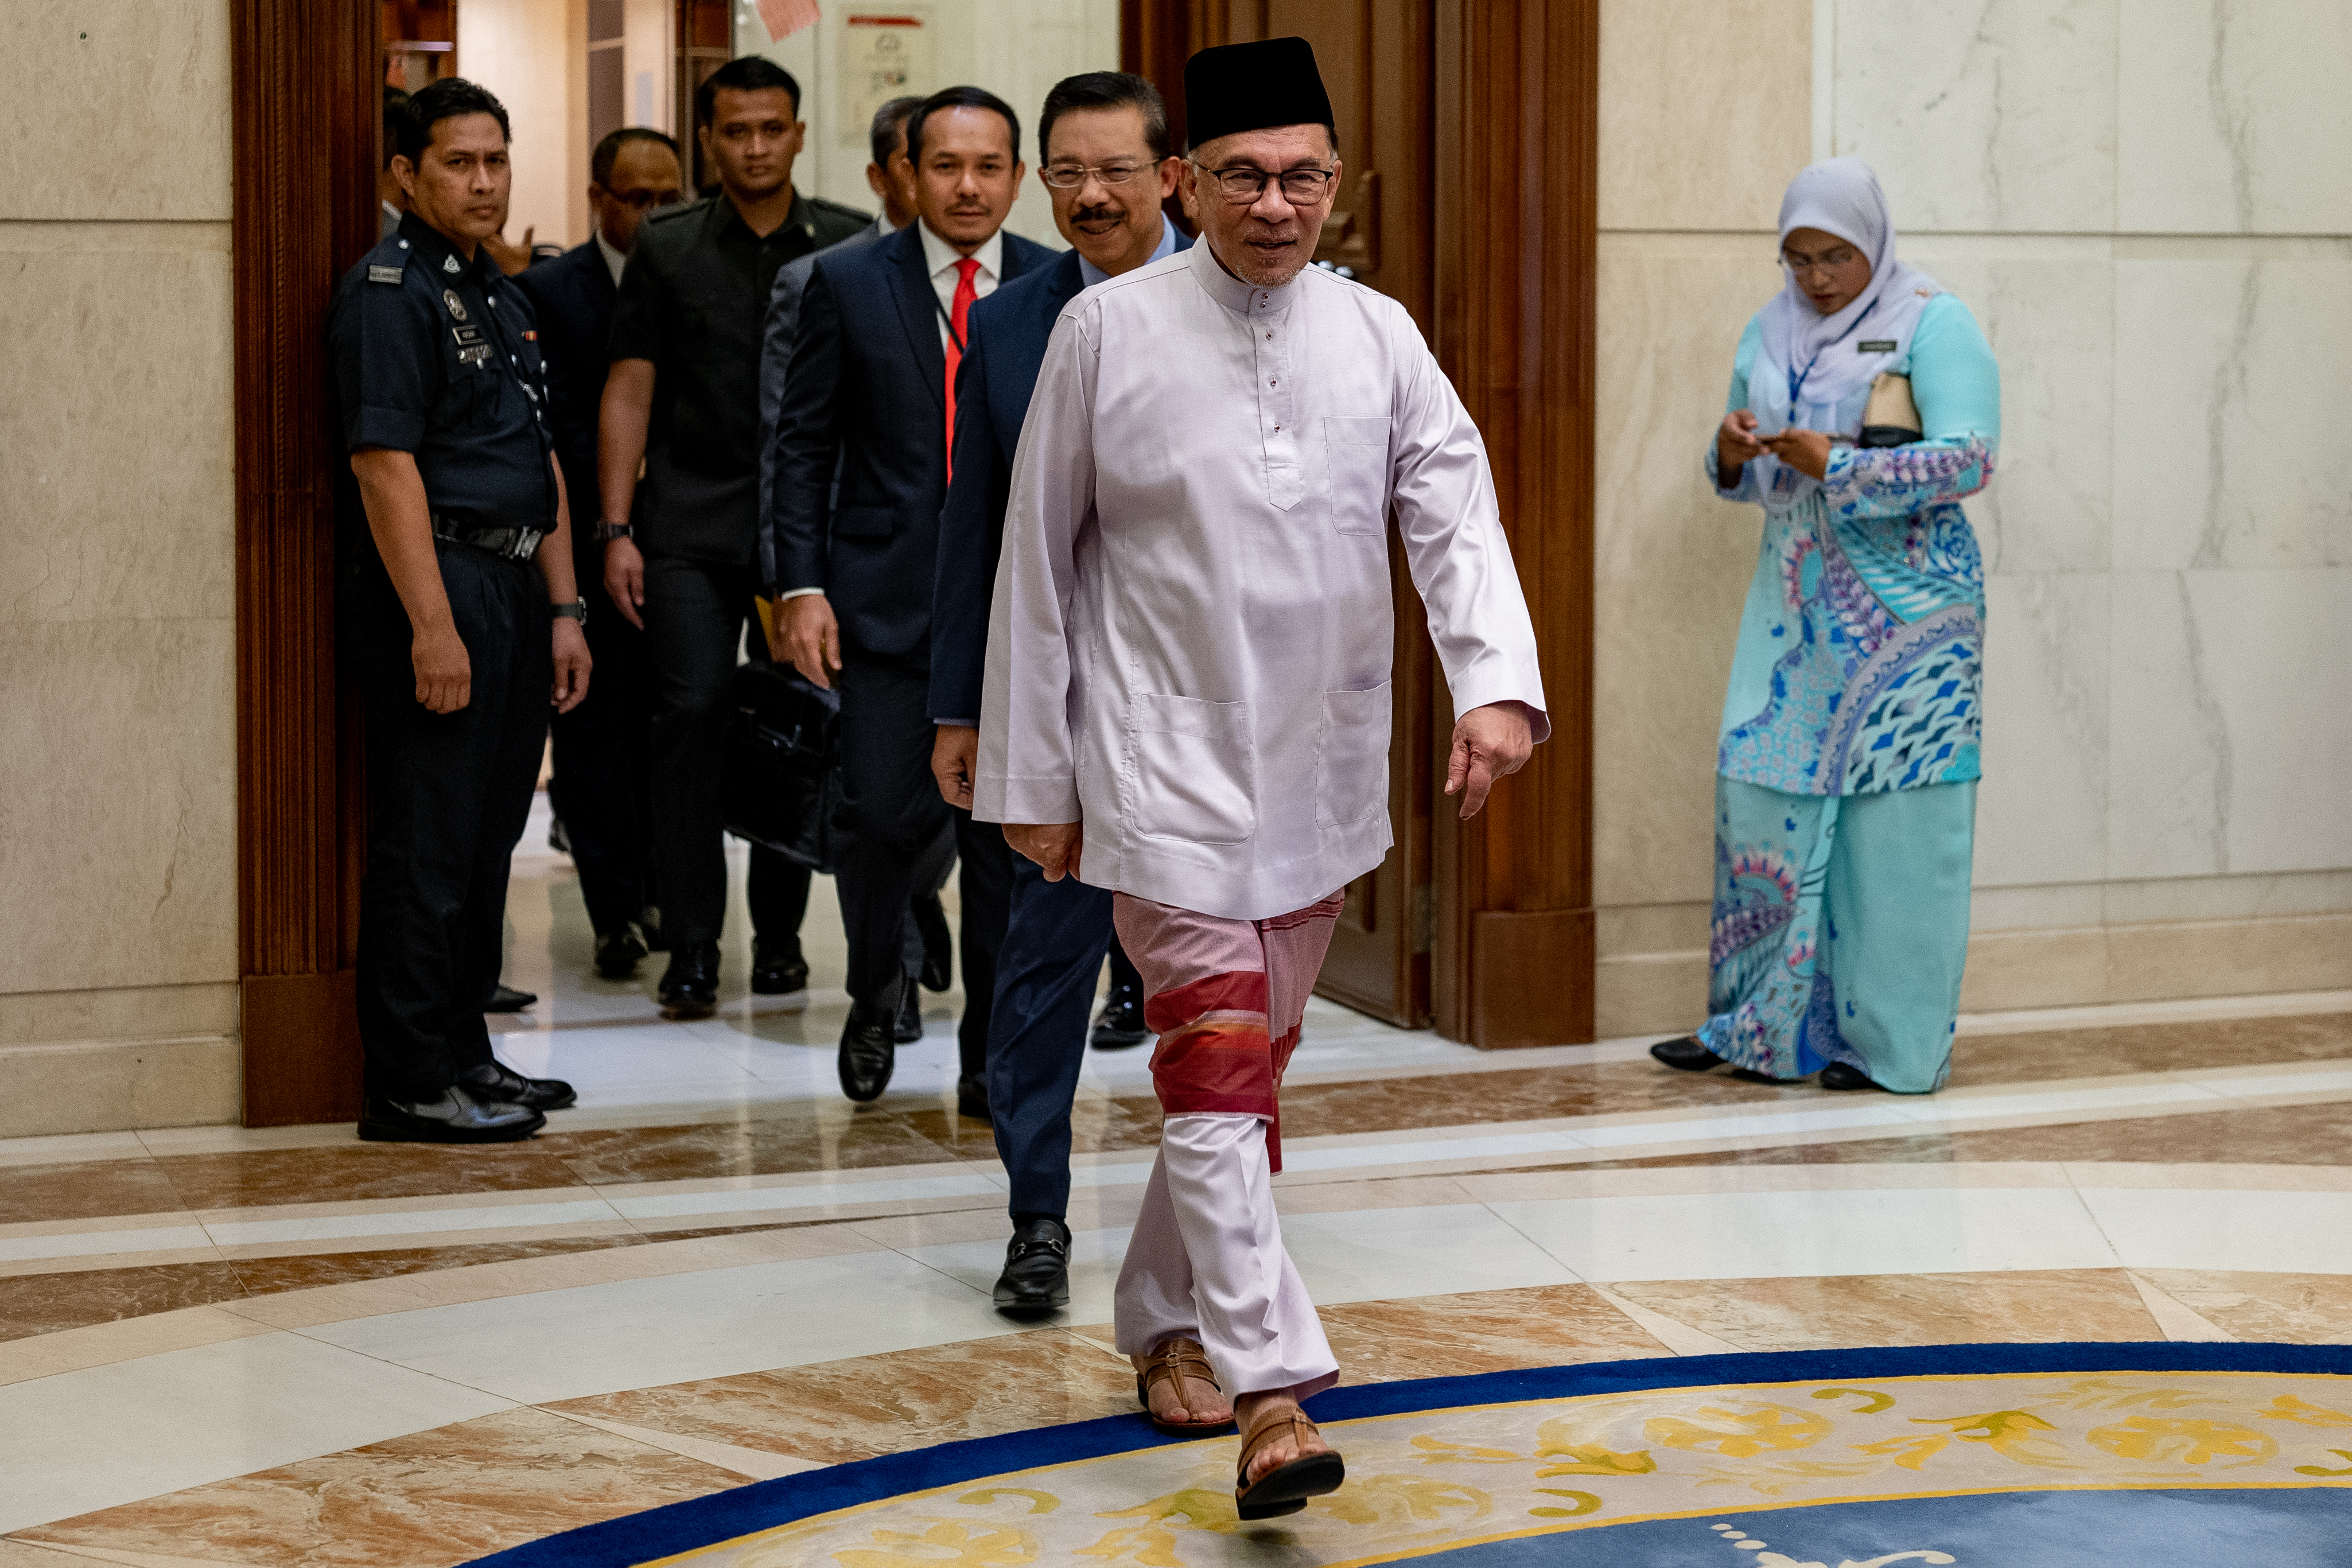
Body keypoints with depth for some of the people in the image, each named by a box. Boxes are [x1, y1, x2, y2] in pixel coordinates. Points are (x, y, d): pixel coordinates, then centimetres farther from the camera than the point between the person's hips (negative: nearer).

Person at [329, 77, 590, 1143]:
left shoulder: (502, 296, 19)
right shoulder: (388, 292, -10)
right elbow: (384, 463, -17)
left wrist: (564, 611, 16)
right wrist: (432, 624, -22)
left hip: (512, 590, 9)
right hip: (436, 585, -9)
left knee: (487, 839, 13)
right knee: (427, 846, -6)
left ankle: (464, 1053, 22)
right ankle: (411, 1086, -1)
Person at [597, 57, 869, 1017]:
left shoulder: (847, 248, 6)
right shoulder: (667, 249, 6)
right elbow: (629, 392, 6)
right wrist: (615, 530, -1)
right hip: (692, 525, -1)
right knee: (691, 712, -9)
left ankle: (779, 934, 17)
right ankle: (691, 948, -3)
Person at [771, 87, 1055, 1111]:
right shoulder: (848, 284, 3)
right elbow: (802, 444, 4)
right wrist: (802, 585, -4)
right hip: (887, 596, -1)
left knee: (1008, 834, 4)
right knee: (887, 815, -6)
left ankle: (991, 1057, 17)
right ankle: (875, 997, 24)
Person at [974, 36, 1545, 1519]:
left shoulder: (1378, 336, 3)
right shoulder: (1109, 333, -5)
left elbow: (1457, 516, -6)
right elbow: (1040, 563, 0)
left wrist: (1497, 683, -25)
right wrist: (1032, 777, 1)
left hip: (1322, 768, 4)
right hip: (1167, 757, -4)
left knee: (1246, 1061, 15)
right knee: (1217, 1062, -14)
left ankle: (1166, 1325, 32)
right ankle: (1274, 1393, -18)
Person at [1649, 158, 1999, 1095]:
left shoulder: (1933, 325, -4)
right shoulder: (1771, 332, 14)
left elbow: (1970, 456, -13)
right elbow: (1743, 475, 19)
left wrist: (1836, 465, -21)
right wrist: (1733, 454, -5)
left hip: (1904, 606, -6)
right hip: (1795, 601, 6)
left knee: (1892, 813, -5)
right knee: (1764, 795, 1)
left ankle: (1893, 1042, 3)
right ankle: (1764, 1026, 10)